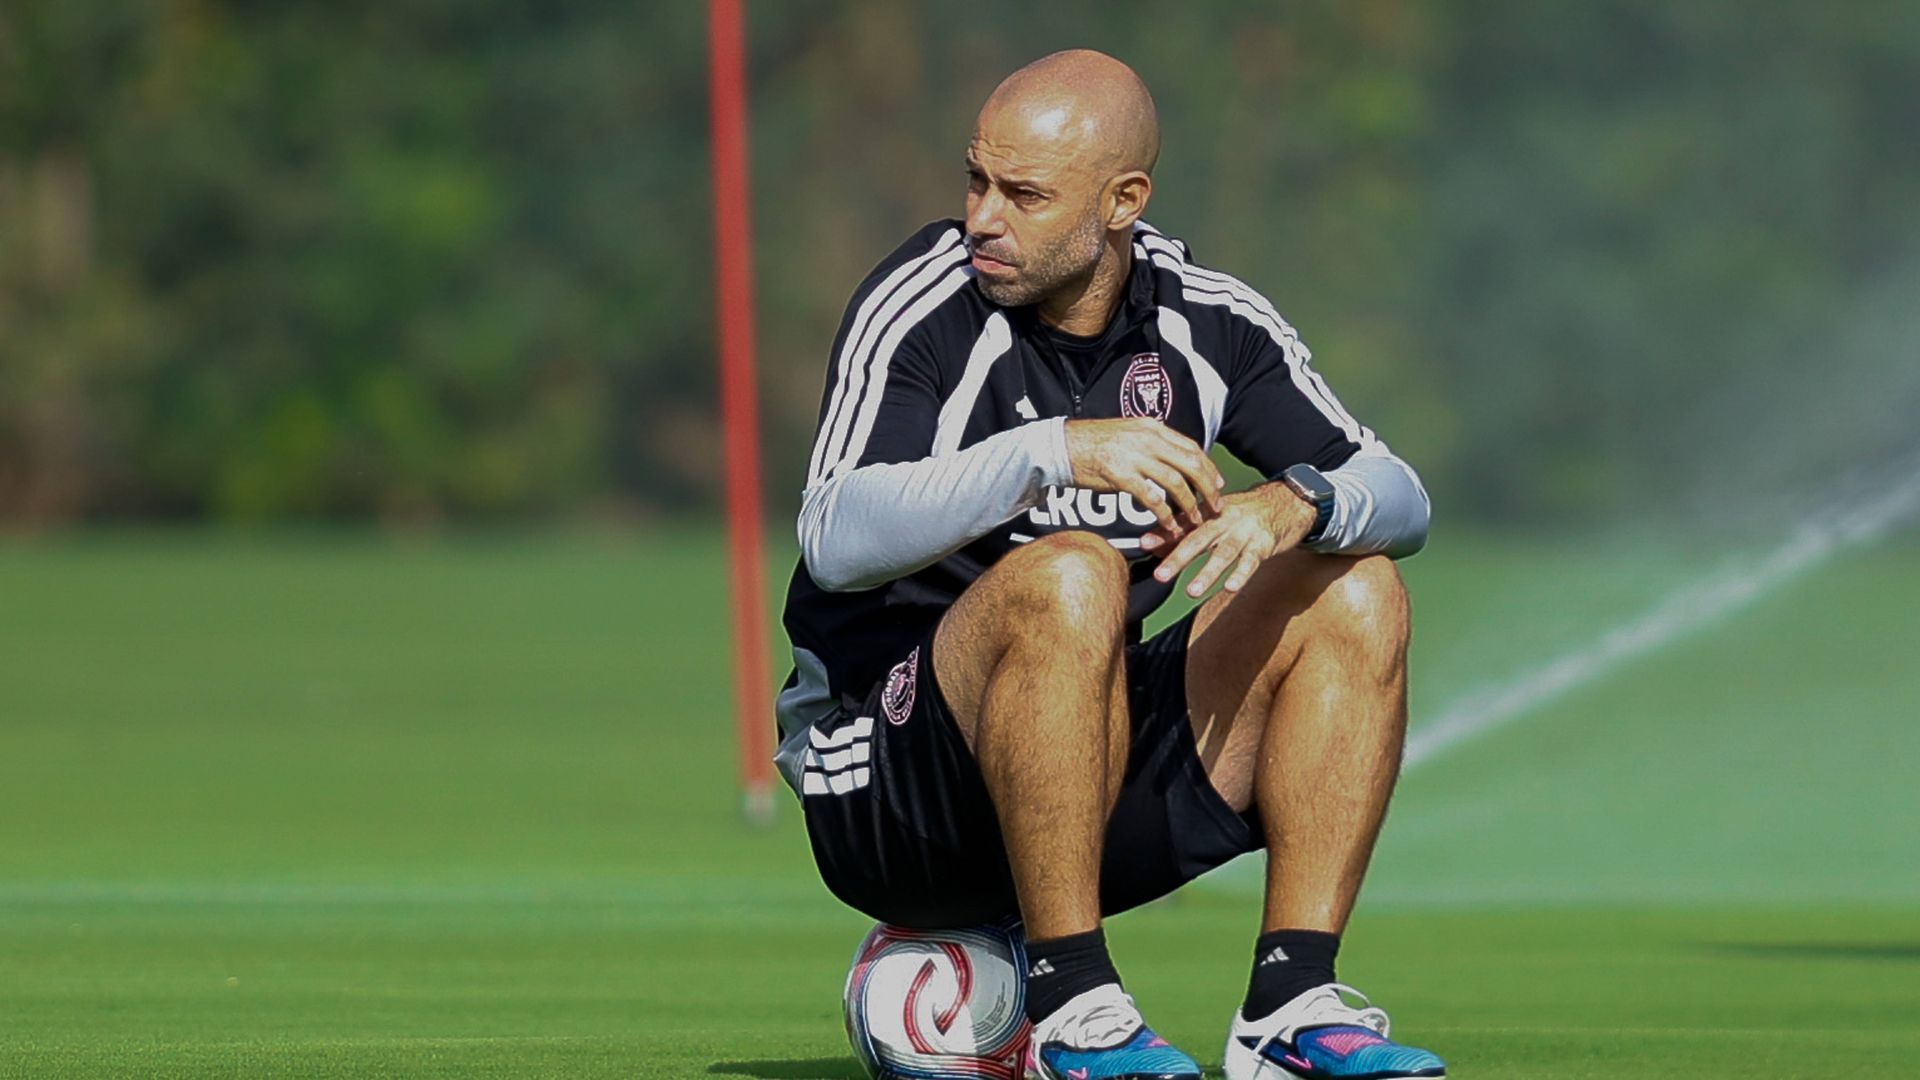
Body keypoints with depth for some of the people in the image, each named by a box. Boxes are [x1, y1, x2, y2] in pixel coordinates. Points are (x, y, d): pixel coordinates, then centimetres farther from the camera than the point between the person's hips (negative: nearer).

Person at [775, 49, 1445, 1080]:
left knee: (1353, 594, -5)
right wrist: (1060, 450, -39)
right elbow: (836, 540, -29)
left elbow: (1397, 498, 0)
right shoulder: (922, 309, -13)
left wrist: (1296, 506, -23)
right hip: (881, 791, -6)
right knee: (1069, 576, -33)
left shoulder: (1208, 324, 2)